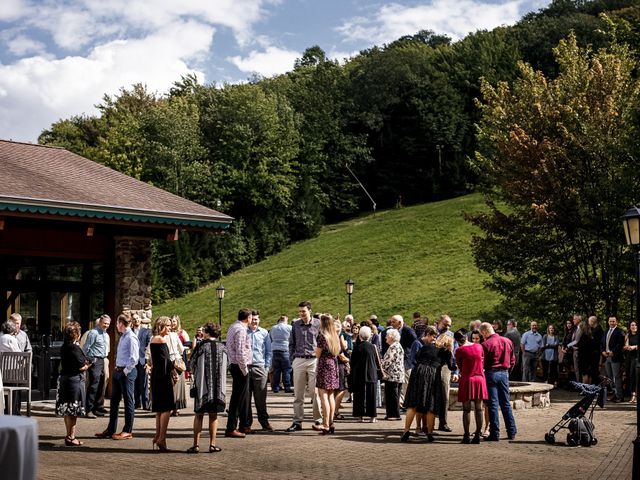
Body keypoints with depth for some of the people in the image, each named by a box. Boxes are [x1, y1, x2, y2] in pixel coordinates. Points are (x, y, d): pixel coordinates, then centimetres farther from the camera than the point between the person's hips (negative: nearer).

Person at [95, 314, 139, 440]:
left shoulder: (131, 338, -13)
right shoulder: (122, 337, 14)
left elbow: (133, 358, -18)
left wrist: (125, 371, -17)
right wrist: (118, 370, 11)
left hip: (127, 372, -9)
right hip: (118, 371, 9)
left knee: (128, 401, 0)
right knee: (114, 400, 13)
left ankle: (127, 431, 6)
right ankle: (110, 430, 21)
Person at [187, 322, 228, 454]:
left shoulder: (201, 346, -8)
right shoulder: (222, 348, 1)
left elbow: (191, 365, 0)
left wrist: (193, 372, 20)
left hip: (202, 386, -2)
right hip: (219, 387, 2)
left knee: (199, 415, 5)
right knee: (213, 416, 9)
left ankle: (196, 444, 3)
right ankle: (212, 444, 7)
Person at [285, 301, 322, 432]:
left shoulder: (318, 323, -1)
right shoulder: (295, 325, 8)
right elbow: (291, 343, 15)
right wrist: (292, 358, 7)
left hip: (314, 361, -3)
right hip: (299, 361, 3)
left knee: (315, 392, -1)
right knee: (298, 393, 5)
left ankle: (318, 420, 7)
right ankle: (297, 422, 9)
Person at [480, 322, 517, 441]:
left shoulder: (486, 344, -13)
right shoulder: (507, 341, 5)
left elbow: (482, 363, -11)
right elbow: (513, 360, 11)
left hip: (491, 373, -5)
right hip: (504, 373, 5)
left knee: (493, 404, -1)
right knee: (506, 403, 14)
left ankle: (495, 434, 0)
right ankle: (511, 432, 16)